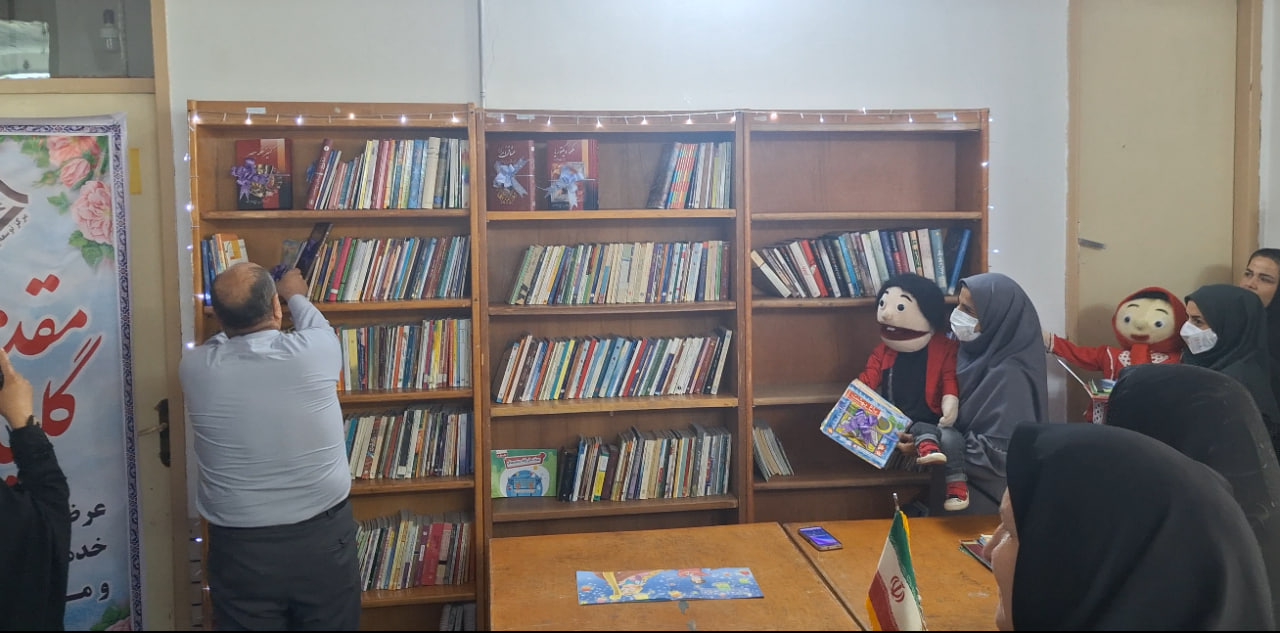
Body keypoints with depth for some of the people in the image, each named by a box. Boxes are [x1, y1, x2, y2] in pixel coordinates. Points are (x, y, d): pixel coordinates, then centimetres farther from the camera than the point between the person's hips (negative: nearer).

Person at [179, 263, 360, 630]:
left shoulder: (195, 367, -8)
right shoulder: (314, 350, -12)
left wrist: (237, 312, 36)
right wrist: (296, 295, 34)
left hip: (239, 548, 1)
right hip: (323, 538, -1)